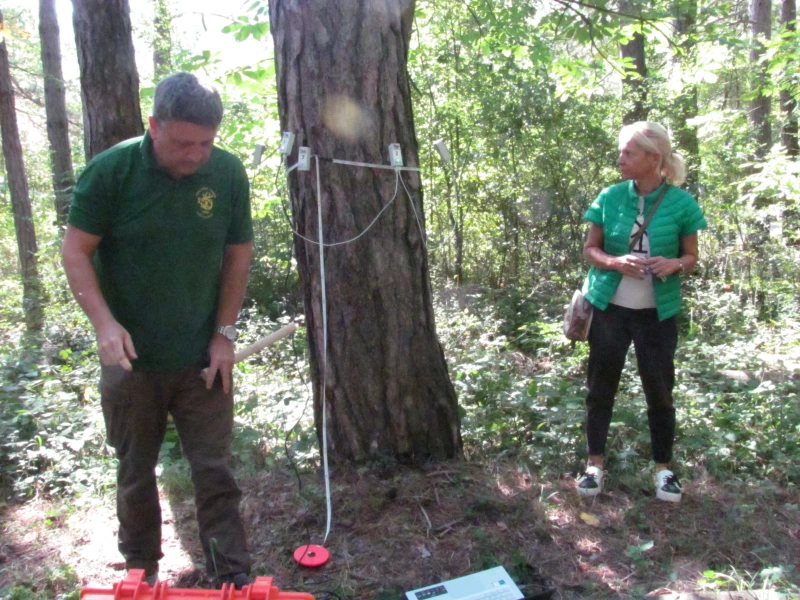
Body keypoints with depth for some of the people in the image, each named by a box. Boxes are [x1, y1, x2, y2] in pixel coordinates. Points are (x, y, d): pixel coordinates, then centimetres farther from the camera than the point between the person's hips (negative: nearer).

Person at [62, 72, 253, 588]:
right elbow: (76, 251, -6)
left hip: (202, 360, 1)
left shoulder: (228, 173, -7)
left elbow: (238, 255, 1)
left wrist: (225, 333, -4)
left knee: (216, 473, 5)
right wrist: (104, 322, -20)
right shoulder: (111, 170, -12)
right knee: (136, 473, 16)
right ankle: (141, 572, 36)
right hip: (131, 358, 0)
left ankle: (234, 578, 19)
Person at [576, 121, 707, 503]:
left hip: (657, 312, -1)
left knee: (659, 389, 7)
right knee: (600, 386, 7)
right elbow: (589, 249, 3)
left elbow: (692, 256, 4)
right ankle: (594, 464, 20)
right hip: (608, 307, 1)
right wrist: (614, 262, -18)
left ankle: (664, 468, 24)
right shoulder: (610, 197, -3)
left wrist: (676, 265, -19)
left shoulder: (681, 203, -6)